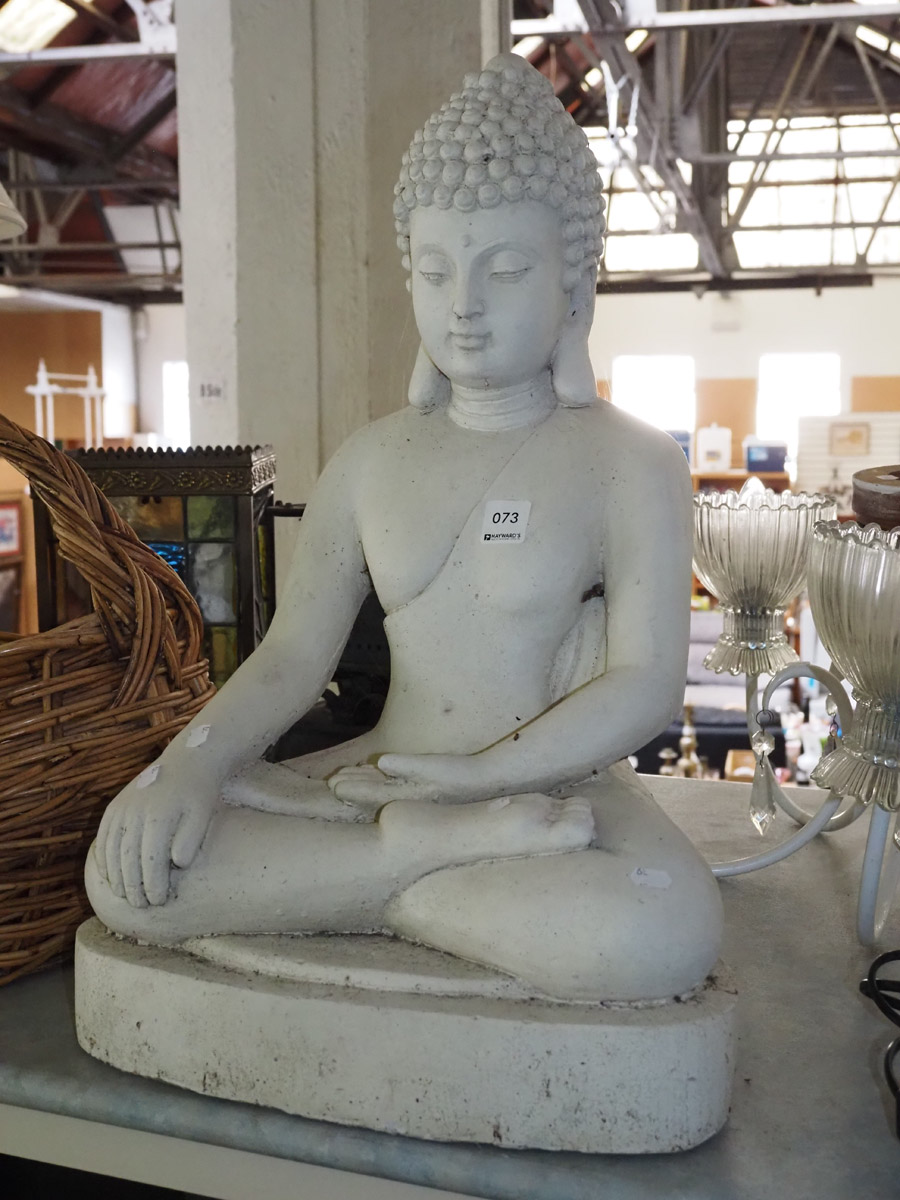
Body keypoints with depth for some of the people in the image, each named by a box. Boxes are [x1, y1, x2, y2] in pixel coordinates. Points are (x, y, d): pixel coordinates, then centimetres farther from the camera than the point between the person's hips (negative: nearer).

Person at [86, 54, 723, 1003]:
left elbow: (646, 684, -9)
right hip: (380, 777, 4)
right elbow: (292, 656, 3)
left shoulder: (630, 463, -2)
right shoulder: (370, 463, 9)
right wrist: (193, 764, -16)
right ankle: (435, 850, -17)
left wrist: (487, 771, -21)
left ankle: (377, 874, -18)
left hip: (557, 790, -3)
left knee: (662, 934, -38)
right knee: (124, 867, -19)